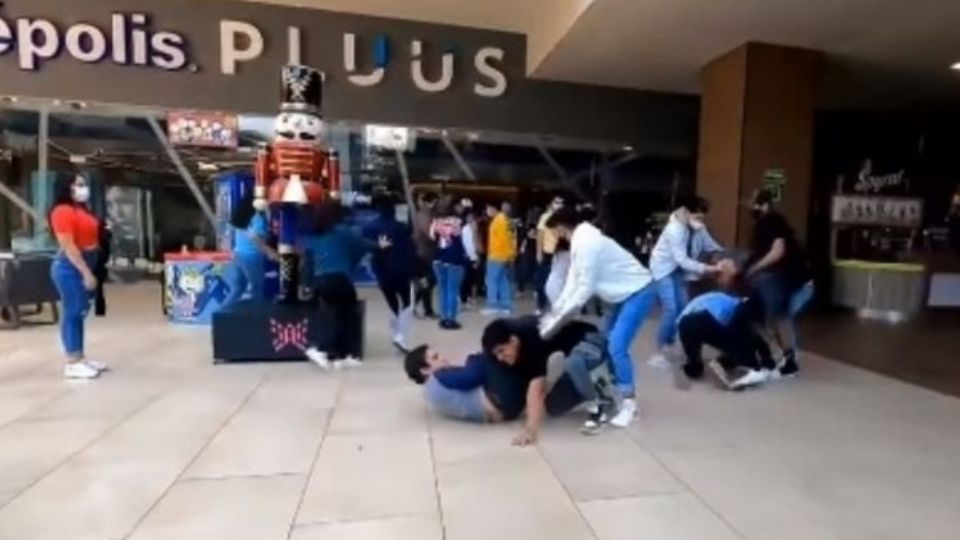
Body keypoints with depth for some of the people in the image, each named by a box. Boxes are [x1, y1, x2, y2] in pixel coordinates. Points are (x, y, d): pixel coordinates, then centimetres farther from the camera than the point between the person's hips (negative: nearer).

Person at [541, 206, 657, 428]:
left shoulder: (586, 242, -25)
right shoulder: (580, 242, 5)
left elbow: (585, 288, -26)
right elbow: (573, 283, 5)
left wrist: (557, 318, -20)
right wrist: (554, 311, -1)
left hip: (639, 293, -10)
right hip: (623, 294, 10)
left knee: (617, 347, -16)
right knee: (607, 343, 13)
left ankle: (629, 404, -3)